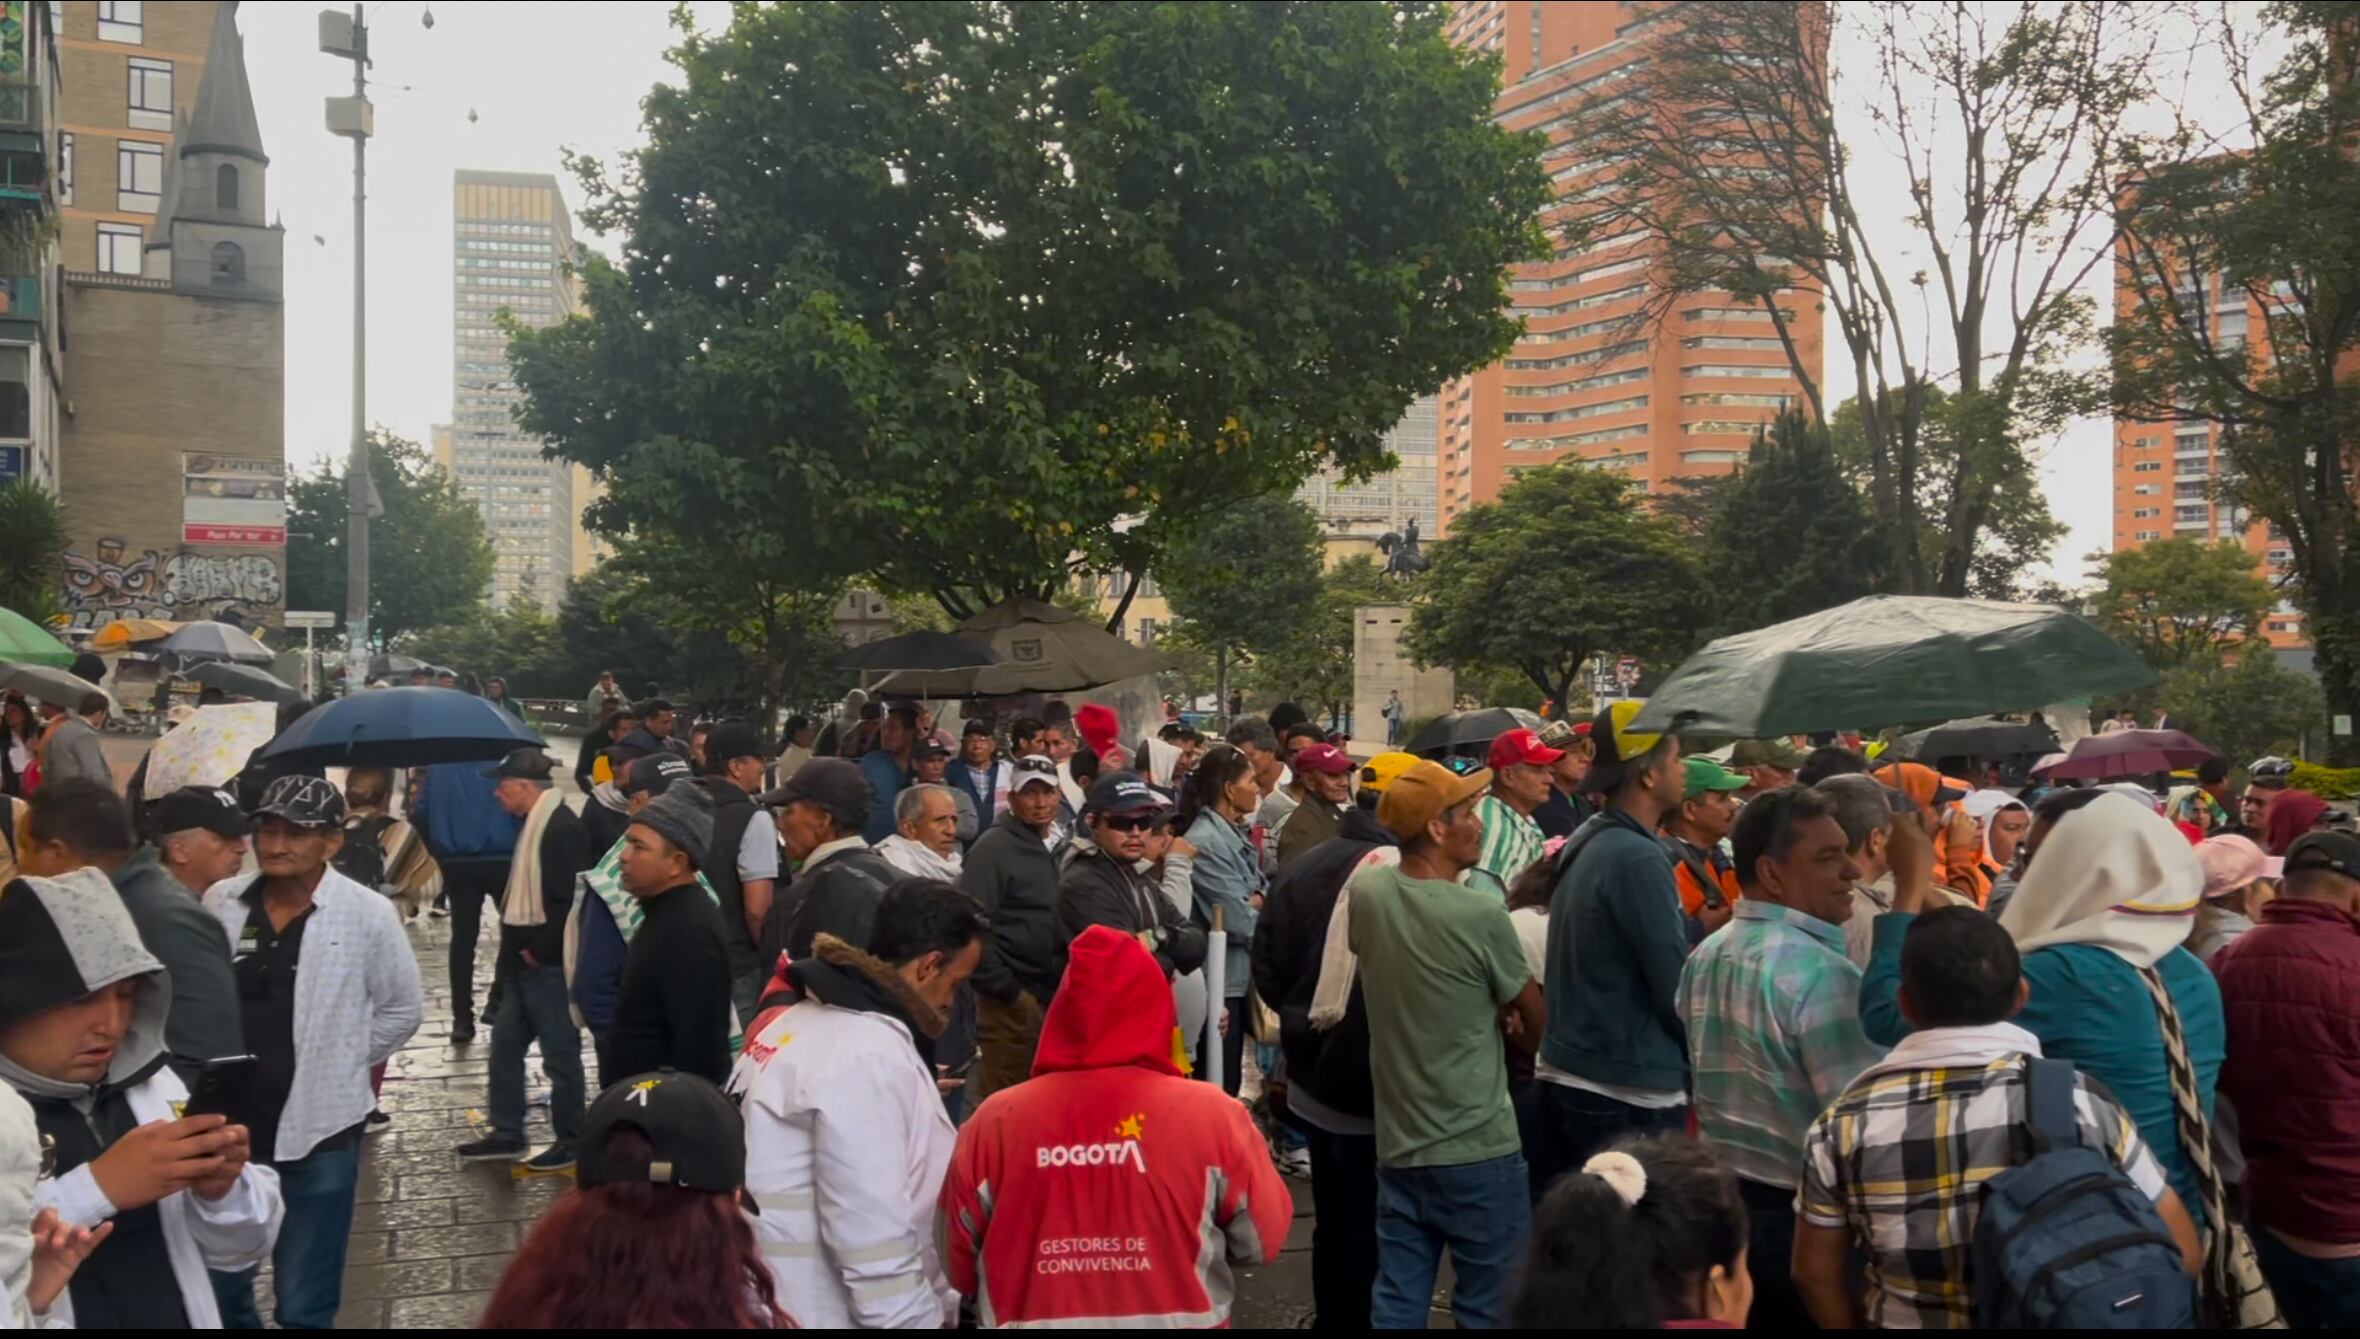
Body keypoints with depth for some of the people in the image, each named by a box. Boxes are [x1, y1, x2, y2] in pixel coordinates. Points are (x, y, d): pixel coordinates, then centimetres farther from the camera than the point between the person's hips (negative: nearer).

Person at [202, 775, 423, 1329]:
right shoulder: (220, 902, -3)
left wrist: (340, 1067, -1)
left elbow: (404, 1007, 0)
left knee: (303, 1305, 9)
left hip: (319, 1130, -3)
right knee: (217, 1288, 19)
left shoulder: (367, 914, -11)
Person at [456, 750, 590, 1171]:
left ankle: (571, 1140, 13)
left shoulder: (561, 828, -20)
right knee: (505, 1044, 16)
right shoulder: (536, 824, 13)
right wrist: (514, 953, 15)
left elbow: (569, 900, -24)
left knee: (559, 1053, 1)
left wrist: (540, 951, -17)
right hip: (526, 961, 10)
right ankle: (507, 1134, 26)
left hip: (549, 963, -10)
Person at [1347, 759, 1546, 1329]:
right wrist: (1514, 1038, 20)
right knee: (1490, 1311, 7)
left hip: (1396, 1146, 6)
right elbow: (1533, 1022, -2)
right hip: (1477, 1151, -5)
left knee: (1397, 1306, 11)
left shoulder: (1365, 891, -3)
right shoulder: (1481, 915, -18)